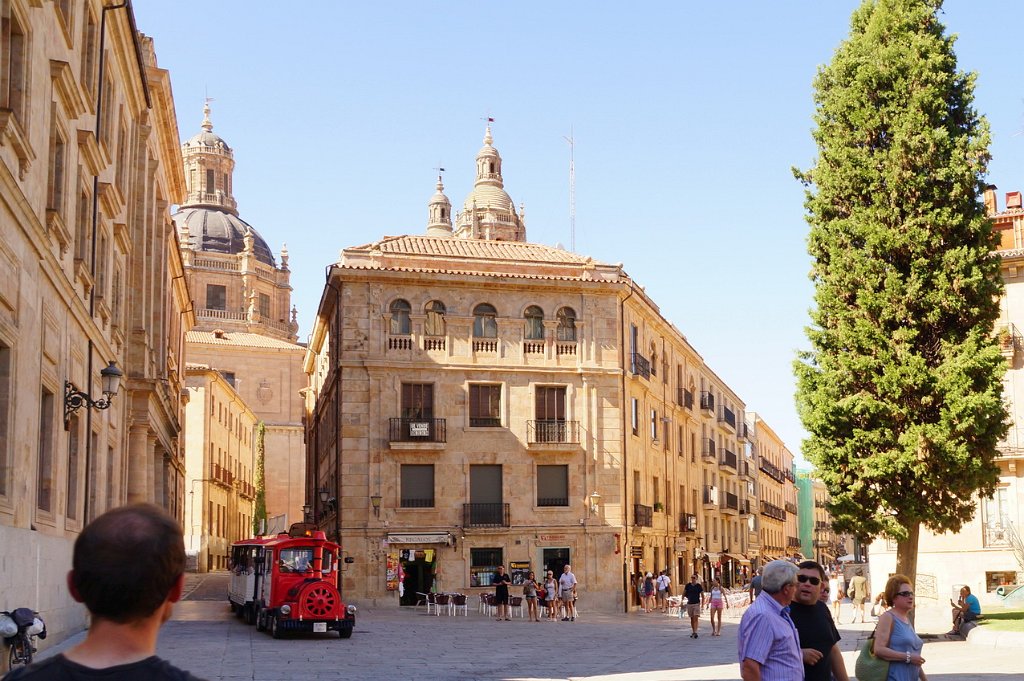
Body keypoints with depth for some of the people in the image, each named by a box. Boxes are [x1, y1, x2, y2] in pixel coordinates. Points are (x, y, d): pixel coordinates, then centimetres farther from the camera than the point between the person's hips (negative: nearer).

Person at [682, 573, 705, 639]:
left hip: (696, 604, -3)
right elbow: (684, 594, 16)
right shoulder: (688, 586, 3)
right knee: (692, 618, 11)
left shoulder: (699, 586, -2)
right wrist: (689, 597, 6)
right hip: (689, 604, 3)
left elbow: (702, 596, 2)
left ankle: (695, 632, -20)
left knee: (696, 618, -13)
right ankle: (693, 632, 21)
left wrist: (702, 604, -3)